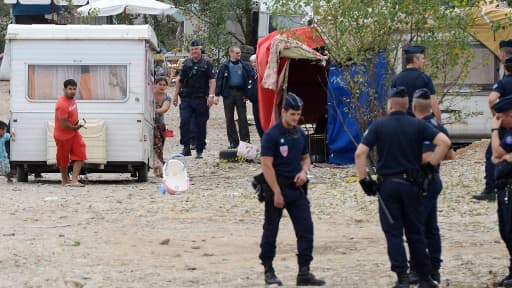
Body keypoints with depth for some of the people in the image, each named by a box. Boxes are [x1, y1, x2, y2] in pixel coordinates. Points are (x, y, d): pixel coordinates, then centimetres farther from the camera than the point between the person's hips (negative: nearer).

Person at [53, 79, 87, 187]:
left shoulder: (72, 99, 2)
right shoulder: (62, 104, -27)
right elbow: (63, 124, -27)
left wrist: (77, 124, 4)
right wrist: (75, 127, -11)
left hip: (74, 133, 8)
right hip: (63, 136, -8)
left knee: (80, 155, -6)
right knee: (63, 159, 10)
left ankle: (74, 180, -8)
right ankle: (65, 180, 29)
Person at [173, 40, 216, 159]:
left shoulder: (207, 64, 3)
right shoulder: (186, 63, 12)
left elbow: (212, 81, -3)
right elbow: (179, 80, 19)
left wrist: (211, 95, -15)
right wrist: (176, 95, 16)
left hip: (201, 100, -2)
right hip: (186, 99, 2)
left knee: (200, 125, 2)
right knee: (184, 121, -13)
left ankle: (199, 151, 10)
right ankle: (186, 147, -8)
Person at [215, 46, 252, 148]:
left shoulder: (244, 66, 5)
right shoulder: (225, 66, 2)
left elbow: (248, 79, 6)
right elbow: (219, 80, 1)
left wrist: (246, 94, -2)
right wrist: (217, 94, -6)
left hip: (240, 93, 0)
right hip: (228, 93, 0)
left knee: (243, 118, -1)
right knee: (229, 119, 4)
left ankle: (245, 139, 2)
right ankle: (233, 141, 10)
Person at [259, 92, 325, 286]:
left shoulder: (300, 134, 8)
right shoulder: (271, 135, -11)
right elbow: (267, 165, -14)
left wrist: (303, 172, -2)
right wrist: (277, 193, -17)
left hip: (296, 188, 6)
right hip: (276, 186, -6)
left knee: (306, 230, -1)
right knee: (271, 231, 4)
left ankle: (304, 272, 3)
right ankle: (268, 271, 14)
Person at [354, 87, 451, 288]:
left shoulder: (378, 126, -2)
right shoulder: (417, 125, 1)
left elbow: (360, 153, -11)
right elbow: (444, 142, -9)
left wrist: (364, 180, -4)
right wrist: (430, 165, -1)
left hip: (387, 185, -1)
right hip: (412, 184, 1)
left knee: (393, 233, 3)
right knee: (415, 233, 11)